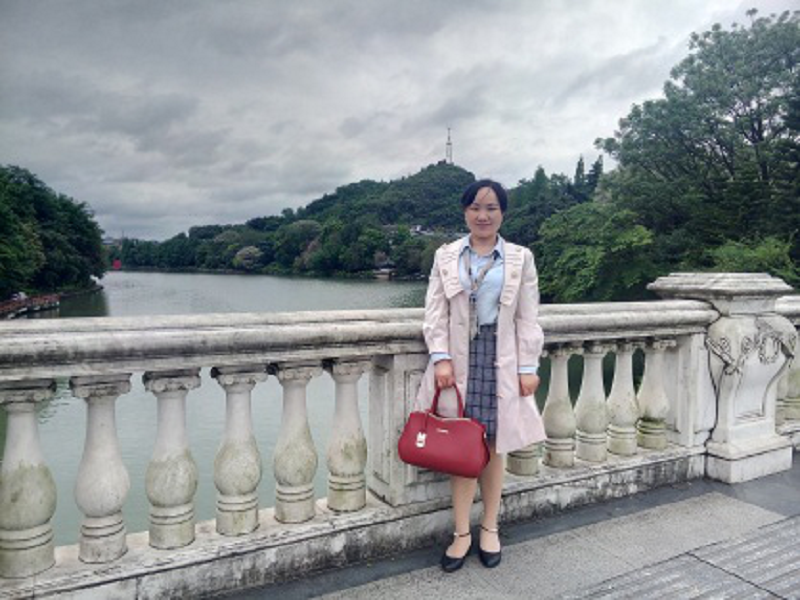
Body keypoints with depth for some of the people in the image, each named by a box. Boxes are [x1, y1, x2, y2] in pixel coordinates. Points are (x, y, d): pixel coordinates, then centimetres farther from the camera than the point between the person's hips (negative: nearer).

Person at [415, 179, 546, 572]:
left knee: (494, 447, 8)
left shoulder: (521, 258, 6)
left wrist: (528, 367, -2)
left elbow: (528, 318, 3)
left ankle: (490, 528, 26)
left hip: (501, 360, 0)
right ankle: (462, 532, 16)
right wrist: (440, 357, -8)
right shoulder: (446, 256, 7)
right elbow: (435, 312, 2)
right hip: (459, 359, 0)